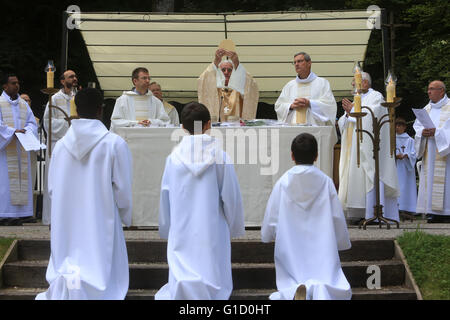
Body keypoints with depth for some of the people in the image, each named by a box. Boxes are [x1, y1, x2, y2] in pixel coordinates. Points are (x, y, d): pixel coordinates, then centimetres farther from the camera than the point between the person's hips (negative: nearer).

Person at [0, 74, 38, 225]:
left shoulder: (24, 104, 16)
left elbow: (32, 123, 11)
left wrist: (26, 131, -9)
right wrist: (13, 131, -20)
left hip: (21, 148, 5)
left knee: (22, 179, 2)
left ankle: (17, 213, 6)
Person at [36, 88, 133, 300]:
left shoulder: (61, 144, -1)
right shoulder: (115, 143, -10)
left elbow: (52, 189, 6)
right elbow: (122, 188, -7)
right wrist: (126, 217, 9)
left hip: (67, 221, 3)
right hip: (100, 222, -3)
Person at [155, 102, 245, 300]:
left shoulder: (174, 158, -1)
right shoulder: (220, 157, -5)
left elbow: (165, 196, 6)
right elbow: (232, 196, 0)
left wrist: (166, 230, 18)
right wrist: (234, 228, 13)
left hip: (181, 231, 2)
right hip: (212, 231, -1)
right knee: (213, 276, 4)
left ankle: (182, 288, -22)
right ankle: (206, 291, -21)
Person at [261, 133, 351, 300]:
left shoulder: (282, 183, -3)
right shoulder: (325, 181, -2)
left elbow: (270, 219, 1)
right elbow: (337, 217, 1)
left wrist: (267, 234, 23)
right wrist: (343, 242, 18)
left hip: (291, 250, 0)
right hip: (322, 249, 0)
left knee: (288, 288, 10)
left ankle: (295, 291, -28)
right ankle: (321, 288, -32)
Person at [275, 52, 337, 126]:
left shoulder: (322, 83, 9)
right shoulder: (289, 85, 17)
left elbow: (330, 104, -1)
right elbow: (278, 106, 13)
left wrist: (309, 103, -12)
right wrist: (291, 106, -6)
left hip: (314, 125, -2)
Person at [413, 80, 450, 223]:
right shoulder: (427, 108, 17)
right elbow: (417, 126, 13)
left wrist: (437, 132, -19)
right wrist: (422, 132, -8)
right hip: (429, 152, 5)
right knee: (430, 179, 0)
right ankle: (434, 212, 2)